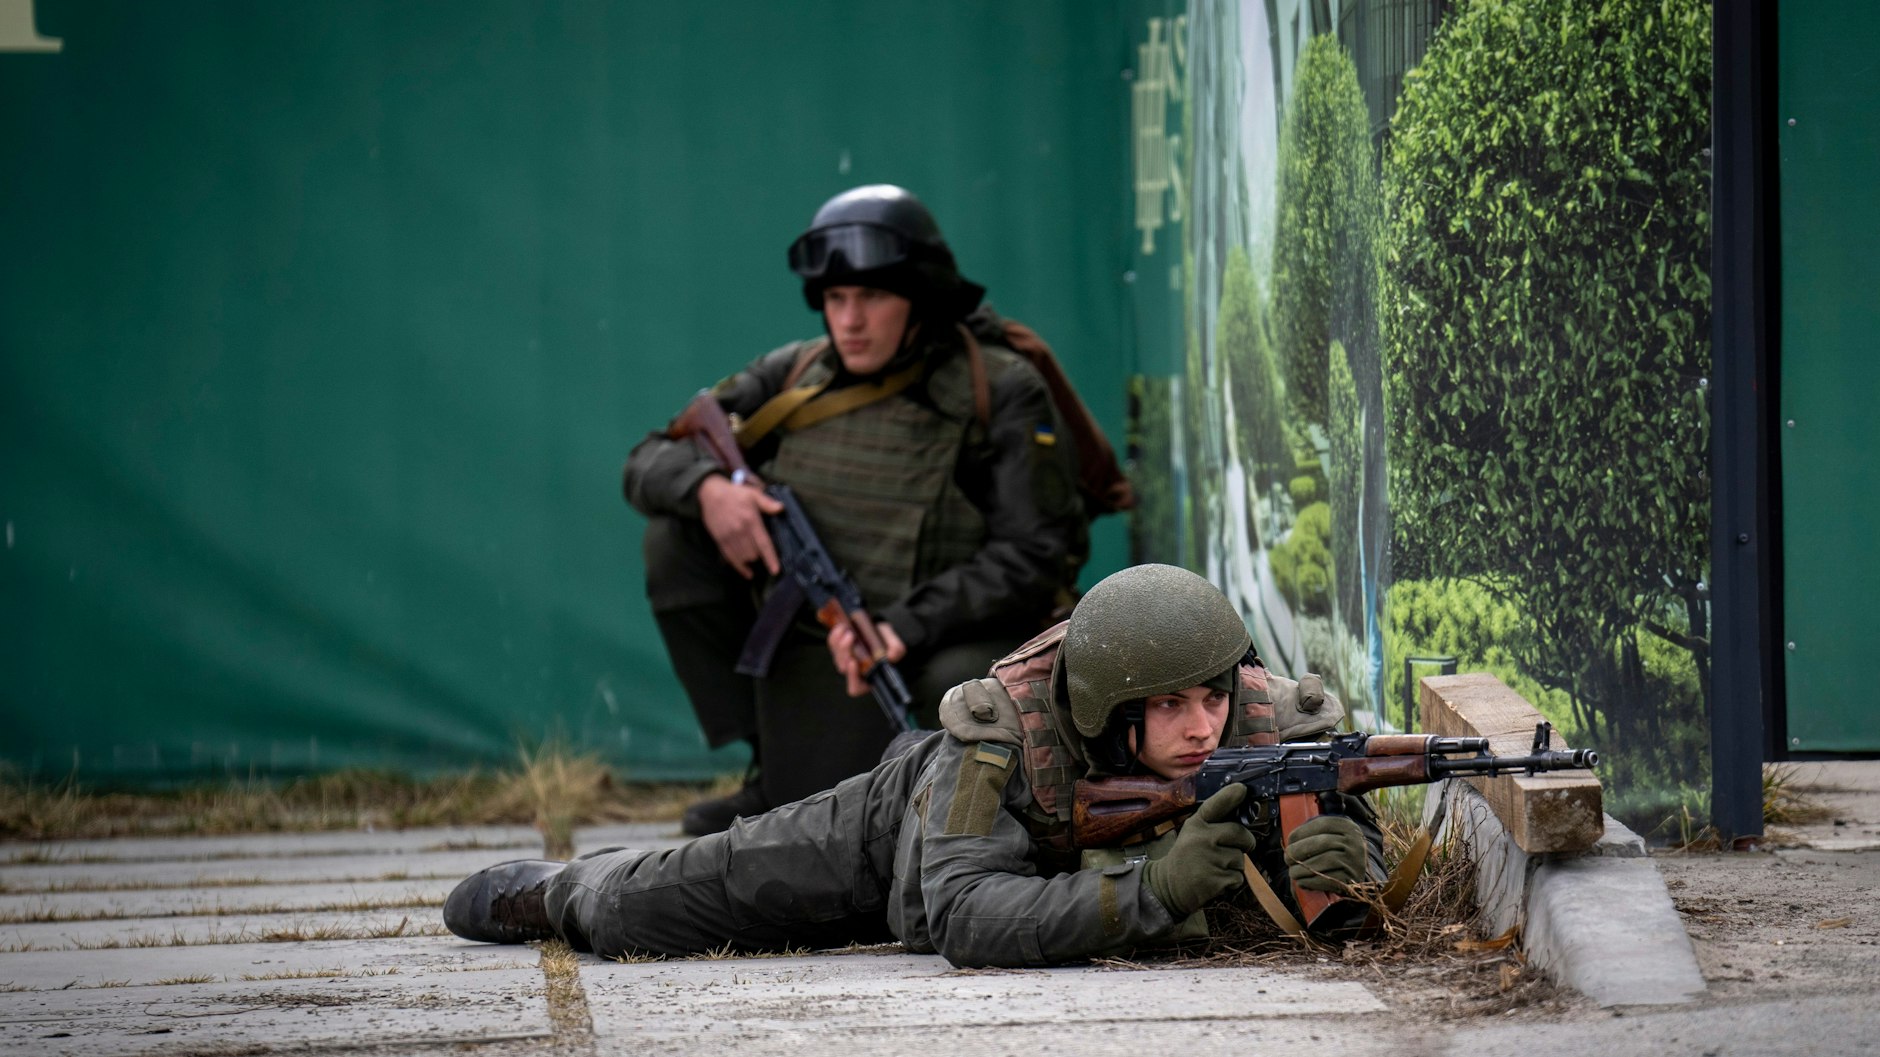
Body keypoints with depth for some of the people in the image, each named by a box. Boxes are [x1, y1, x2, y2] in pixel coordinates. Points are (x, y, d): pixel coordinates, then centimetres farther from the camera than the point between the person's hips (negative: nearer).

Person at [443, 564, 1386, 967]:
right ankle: (552, 890, 47)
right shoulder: (1004, 729, -46)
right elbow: (964, 919, -53)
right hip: (910, 829, -3)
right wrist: (1149, 892, -66)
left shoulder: (1265, 728, -37)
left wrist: (1331, 860, -56)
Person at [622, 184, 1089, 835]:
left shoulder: (1001, 393, -7)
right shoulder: (793, 378, 4)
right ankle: (769, 775, 3)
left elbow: (1035, 555, -14)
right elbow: (651, 461, 7)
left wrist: (906, 628, -27)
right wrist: (707, 488, -19)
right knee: (677, 534, -9)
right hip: (808, 655, 5)